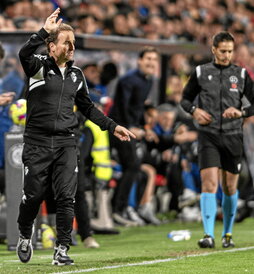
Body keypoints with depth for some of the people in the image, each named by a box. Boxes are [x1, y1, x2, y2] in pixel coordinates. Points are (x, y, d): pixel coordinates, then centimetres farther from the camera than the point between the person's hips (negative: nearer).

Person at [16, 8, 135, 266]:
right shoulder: (39, 66, -2)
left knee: (66, 197, -6)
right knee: (33, 196, -1)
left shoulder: (76, 74, 15)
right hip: (37, 141, -4)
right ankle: (25, 237, 26)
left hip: (65, 143, 4)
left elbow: (87, 107, 26)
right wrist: (44, 32, -37)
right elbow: (24, 54, -26)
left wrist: (112, 126, 23)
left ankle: (61, 250, -1)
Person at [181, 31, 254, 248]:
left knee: (230, 188, 7)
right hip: (209, 136, -1)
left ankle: (227, 234, 24)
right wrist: (195, 110, -5)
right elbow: (185, 99, 15)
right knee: (209, 184, -14)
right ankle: (209, 235, -19)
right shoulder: (201, 73, 5)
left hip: (233, 136, 1)